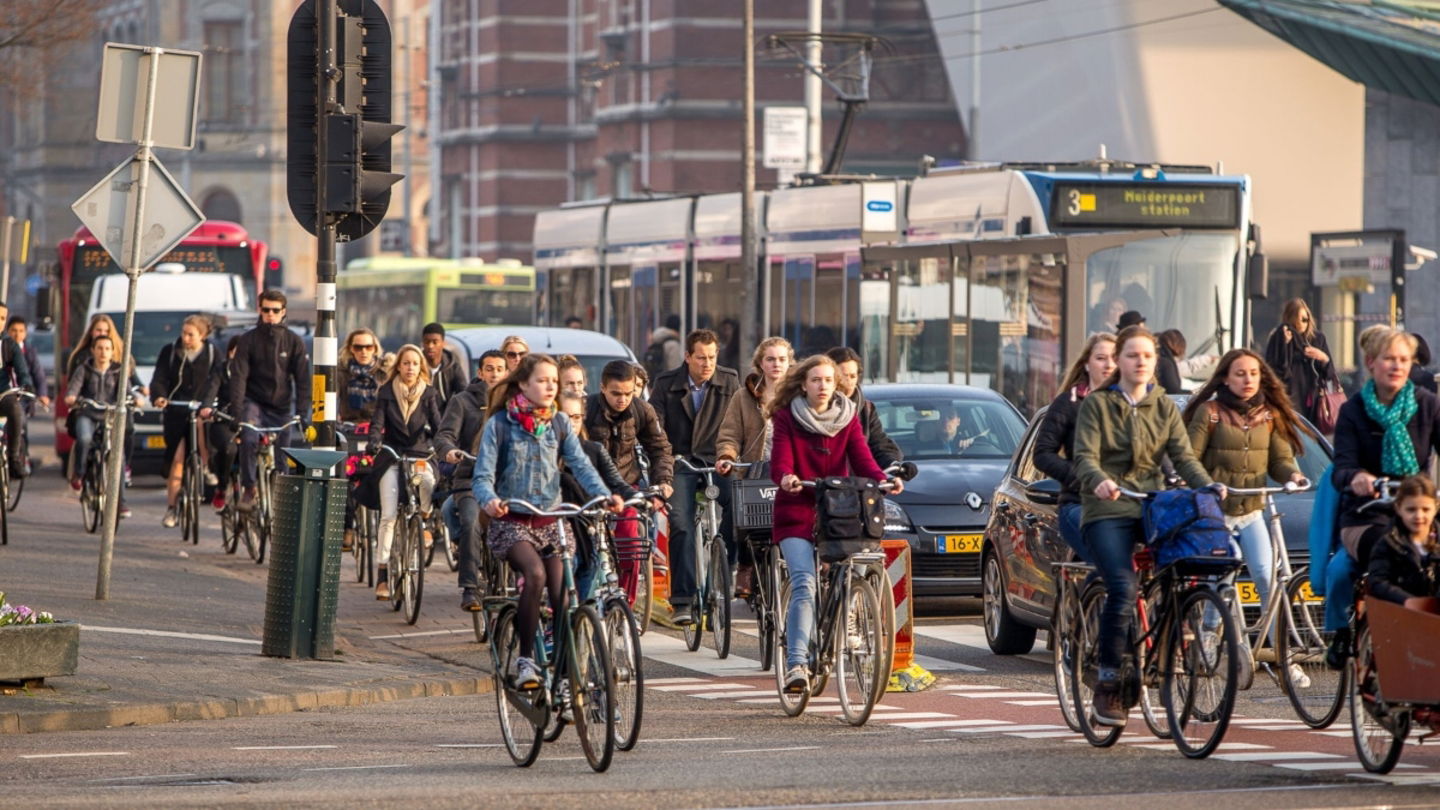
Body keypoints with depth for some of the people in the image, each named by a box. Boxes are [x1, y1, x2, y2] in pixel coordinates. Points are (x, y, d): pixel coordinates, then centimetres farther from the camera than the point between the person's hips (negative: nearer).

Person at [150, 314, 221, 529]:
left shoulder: (212, 354, 4)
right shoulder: (170, 351, 5)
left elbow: (214, 382, -7)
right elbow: (159, 378, 0)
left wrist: (207, 404, -26)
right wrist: (159, 396, -23)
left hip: (200, 409, -1)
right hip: (176, 412, 1)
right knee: (176, 459, -3)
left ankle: (208, 468, -13)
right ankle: (171, 509, 5)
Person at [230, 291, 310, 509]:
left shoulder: (294, 342, -1)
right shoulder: (249, 340, -4)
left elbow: (302, 380, -2)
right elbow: (238, 376, -9)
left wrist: (301, 414, -13)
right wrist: (237, 412, -20)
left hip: (281, 407, 2)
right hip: (254, 401, -2)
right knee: (249, 440, -27)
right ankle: (248, 489, -15)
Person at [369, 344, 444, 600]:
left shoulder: (429, 394, 6)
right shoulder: (386, 392, 5)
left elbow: (437, 424, -1)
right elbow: (378, 423, -3)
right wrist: (374, 442, -23)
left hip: (419, 454, 0)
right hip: (391, 456, 0)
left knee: (428, 483, -36)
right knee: (388, 515, -10)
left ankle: (423, 518, -4)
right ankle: (382, 573, -5)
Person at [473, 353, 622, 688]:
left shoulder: (559, 425, 7)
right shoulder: (500, 424, -4)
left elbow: (581, 465, -3)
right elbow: (482, 476, -10)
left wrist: (604, 495, -22)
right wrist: (489, 500, -33)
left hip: (550, 521, 4)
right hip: (512, 522, -4)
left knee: (561, 594, -7)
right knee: (535, 574, -31)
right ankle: (525, 658, -23)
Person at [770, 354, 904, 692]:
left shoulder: (848, 418, 8)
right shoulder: (787, 418, 0)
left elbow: (862, 460, -3)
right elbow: (780, 463, -11)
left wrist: (883, 479, -24)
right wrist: (786, 478, -35)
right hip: (796, 514, -4)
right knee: (804, 585, -19)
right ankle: (795, 664, -25)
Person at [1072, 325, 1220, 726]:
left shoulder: (1164, 407, 15)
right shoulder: (1096, 404, 4)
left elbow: (1183, 456, 6)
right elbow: (1085, 457, -8)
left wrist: (1207, 485, -14)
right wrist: (1099, 481, -30)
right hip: (1107, 511, -4)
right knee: (1123, 589, -24)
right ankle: (1107, 686, -14)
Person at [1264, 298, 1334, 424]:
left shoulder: (1318, 338, 10)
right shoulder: (1278, 339, -1)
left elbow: (1330, 373, 11)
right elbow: (1273, 371, -11)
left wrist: (1324, 358, -9)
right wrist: (1284, 344, -17)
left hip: (1313, 400, 3)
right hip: (1290, 401, -3)